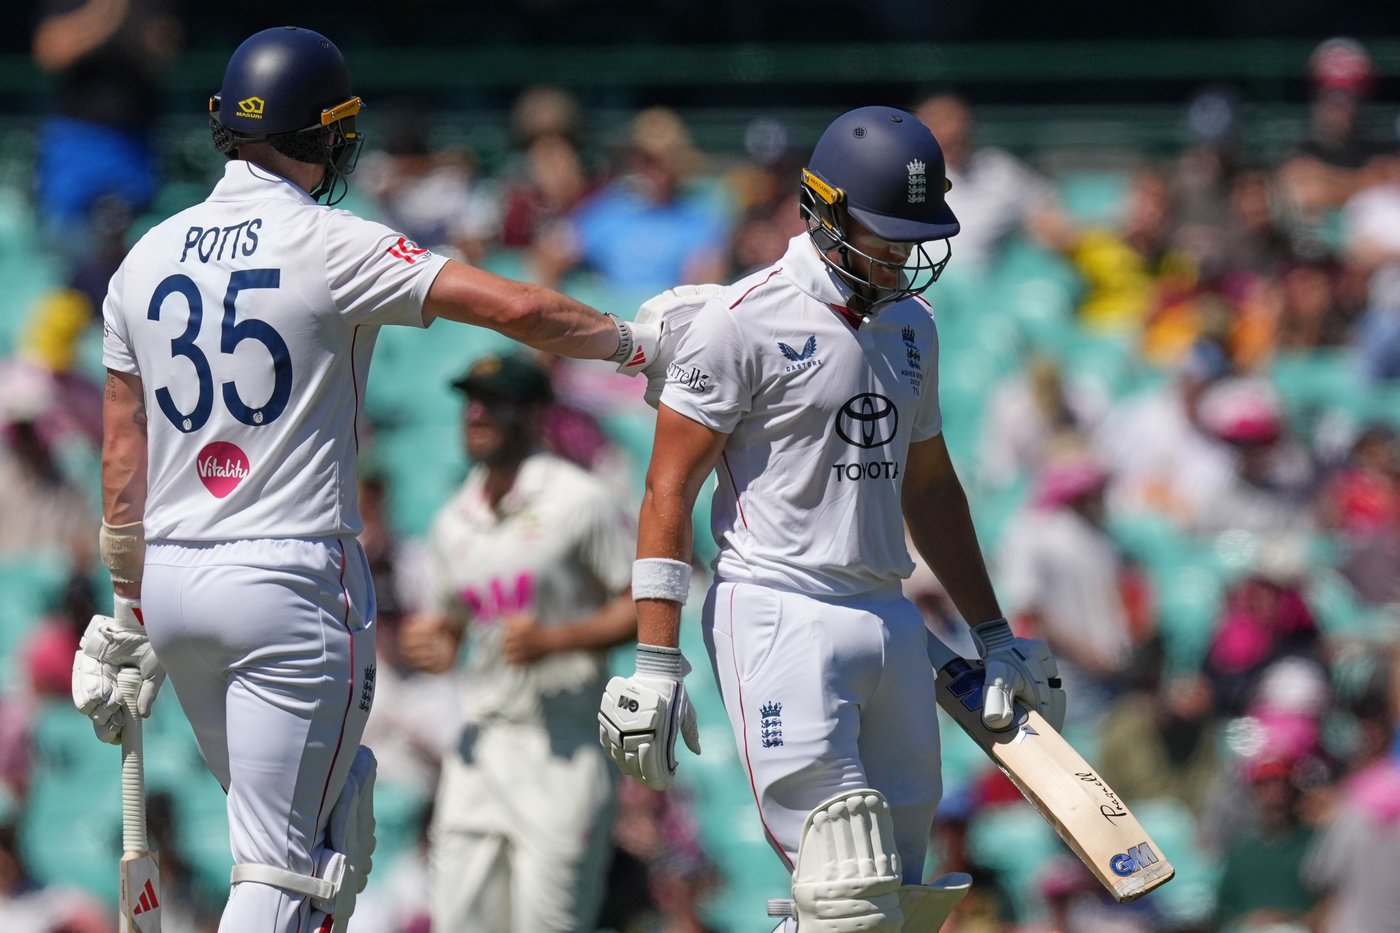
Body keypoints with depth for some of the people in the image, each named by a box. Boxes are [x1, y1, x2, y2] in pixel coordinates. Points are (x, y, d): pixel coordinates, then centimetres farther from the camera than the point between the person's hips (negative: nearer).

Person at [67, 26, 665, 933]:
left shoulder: (147, 260, 8)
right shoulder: (330, 247, -9)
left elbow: (123, 466, 13)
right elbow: (515, 307, -14)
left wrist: (130, 610, 21)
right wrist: (633, 341, 3)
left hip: (174, 582, 7)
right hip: (293, 581, -7)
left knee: (333, 810, 21)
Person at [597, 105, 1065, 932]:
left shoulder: (910, 326, 16)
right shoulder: (745, 322, -7)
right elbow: (670, 494, -8)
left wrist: (993, 634, 27)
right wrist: (656, 664, -14)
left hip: (890, 618, 8)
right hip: (781, 617, -7)